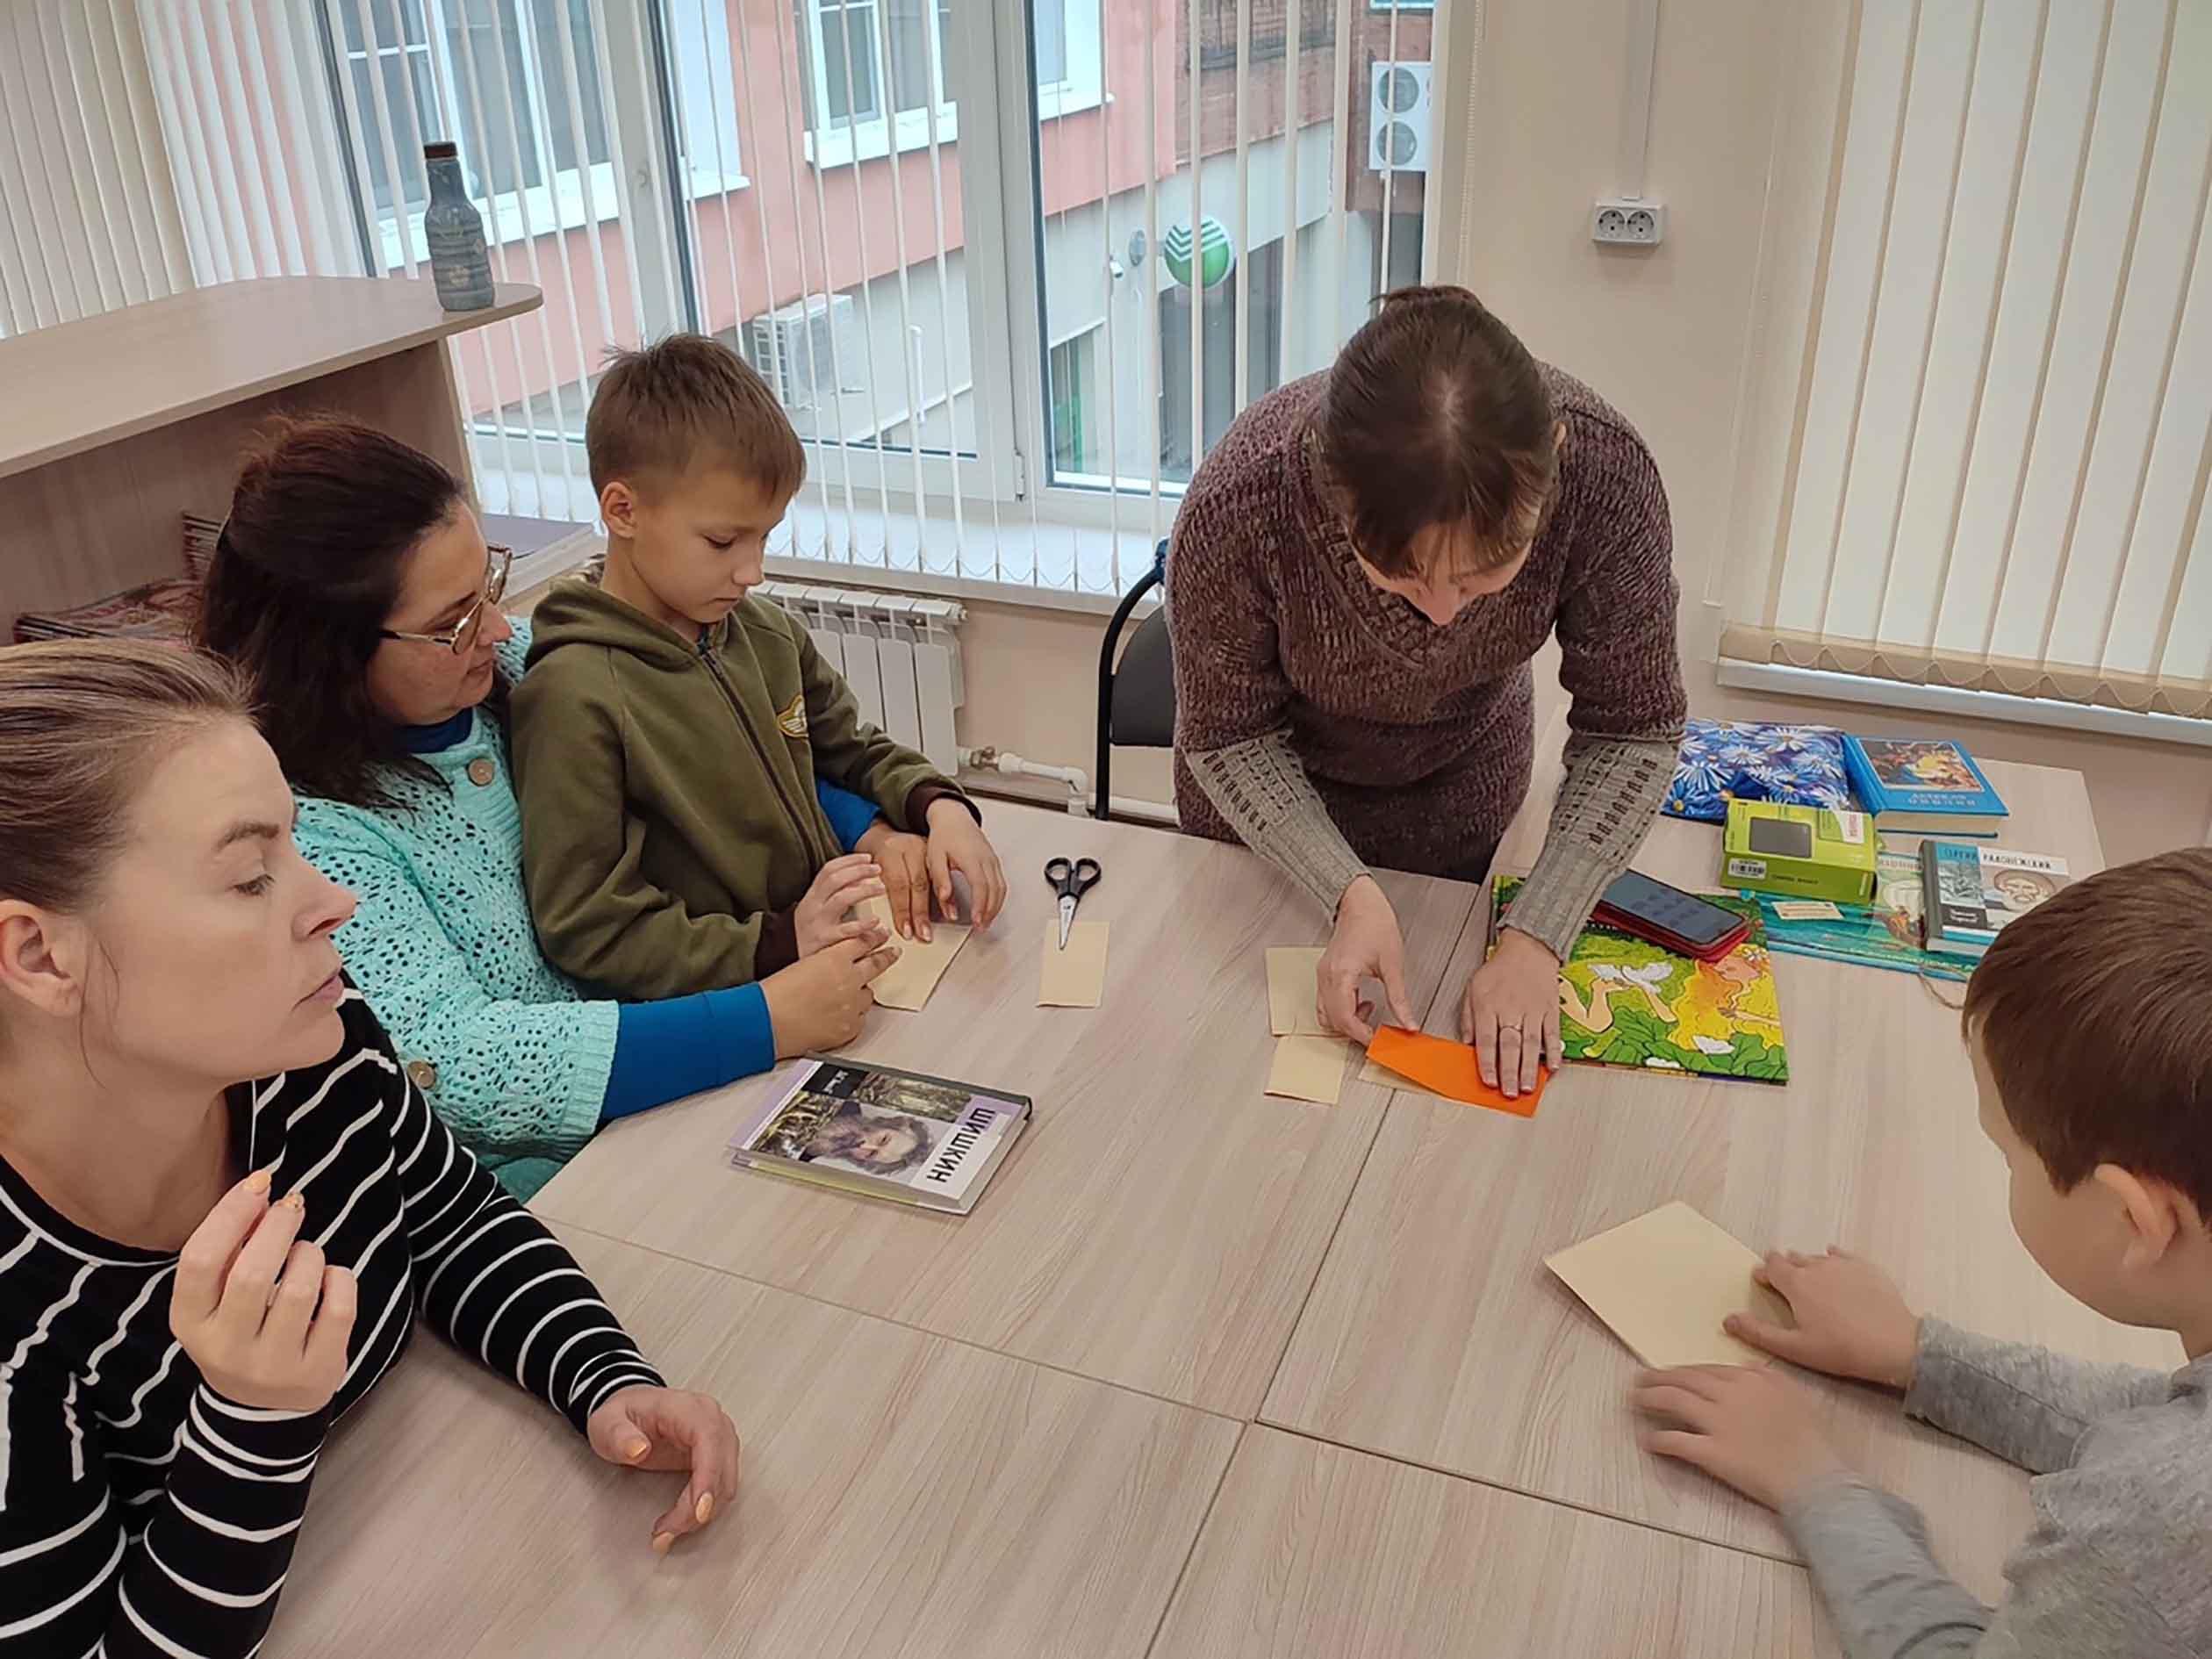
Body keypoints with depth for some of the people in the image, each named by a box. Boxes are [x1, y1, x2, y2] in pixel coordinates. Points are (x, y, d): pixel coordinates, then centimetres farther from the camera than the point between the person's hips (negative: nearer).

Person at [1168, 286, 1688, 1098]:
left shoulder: (1606, 475, -37)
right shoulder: (1239, 505, -41)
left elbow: (1631, 731, -22)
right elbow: (1227, 738, -23)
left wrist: (1537, 940, -29)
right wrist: (1350, 892, -35)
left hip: (1462, 779, 2)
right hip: (1270, 787, -1)